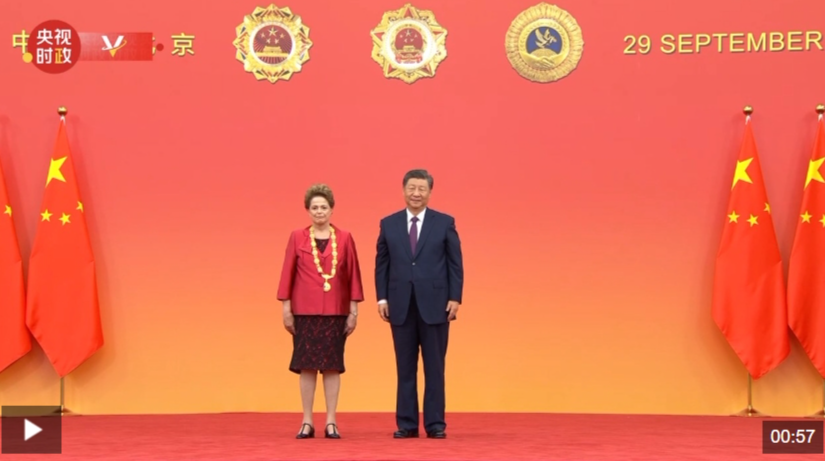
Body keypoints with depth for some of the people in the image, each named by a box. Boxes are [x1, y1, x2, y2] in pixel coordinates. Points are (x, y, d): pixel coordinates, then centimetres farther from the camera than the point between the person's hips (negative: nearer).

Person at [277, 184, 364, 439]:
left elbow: (353, 275, 3)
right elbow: (287, 273, 3)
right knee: (306, 364, 1)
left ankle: (331, 422, 6)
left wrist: (354, 310, 0)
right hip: (305, 311, 0)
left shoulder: (345, 238, 2)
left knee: (332, 365, 1)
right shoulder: (297, 237, 2)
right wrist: (286, 308, -1)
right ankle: (307, 422, 6)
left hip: (336, 311, 0)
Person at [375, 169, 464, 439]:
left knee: (434, 367, 2)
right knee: (405, 368, 5)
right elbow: (381, 264, 8)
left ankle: (435, 424, 7)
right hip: (401, 305, 2)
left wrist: (455, 298, -6)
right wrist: (382, 298, -1)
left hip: (435, 304, -1)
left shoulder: (445, 222, 3)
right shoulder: (388, 224, 8)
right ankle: (407, 424, 10)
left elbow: (455, 263, 1)